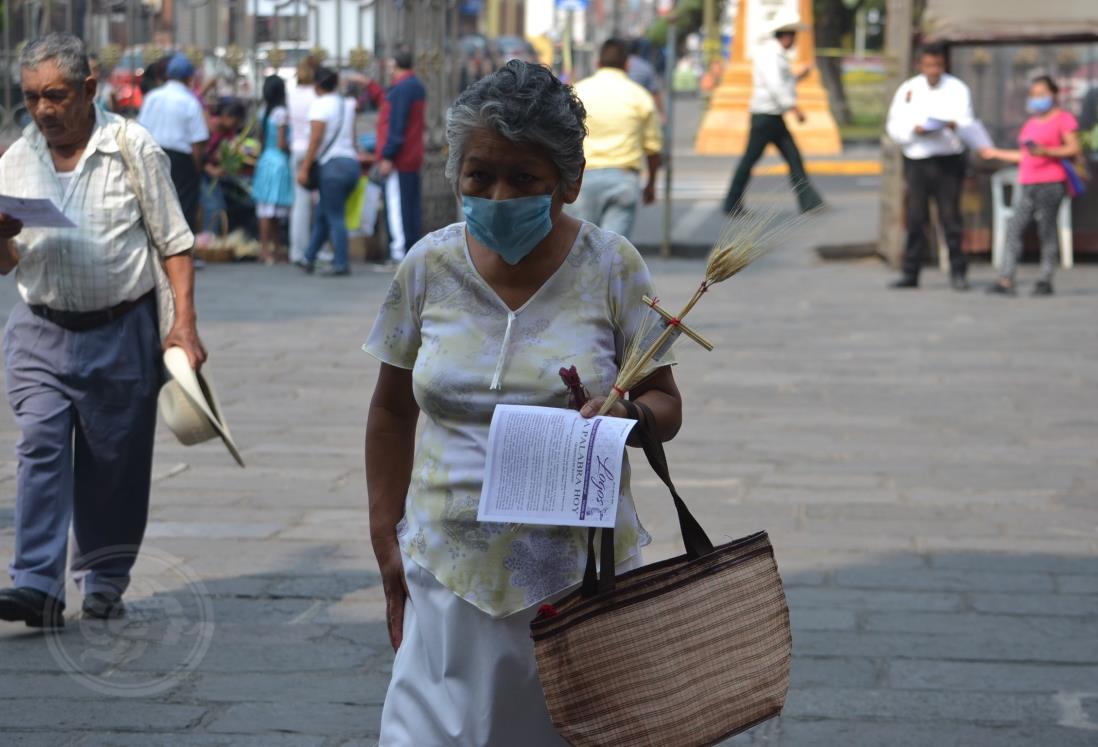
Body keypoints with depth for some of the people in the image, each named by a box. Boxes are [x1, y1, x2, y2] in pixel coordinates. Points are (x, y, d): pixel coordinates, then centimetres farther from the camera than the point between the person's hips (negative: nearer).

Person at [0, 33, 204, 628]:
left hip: (121, 332, -2)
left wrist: (184, 322, -8)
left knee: (115, 462, 4)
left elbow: (173, 243, 0)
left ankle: (104, 579, 20)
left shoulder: (133, 149, -3)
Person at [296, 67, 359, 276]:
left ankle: (341, 263, -7)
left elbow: (315, 139, -12)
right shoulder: (347, 104, 15)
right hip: (352, 162, 8)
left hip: (333, 164, -8)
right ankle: (309, 258, 19)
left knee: (334, 217, -5)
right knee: (322, 214, 15)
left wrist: (304, 168, -11)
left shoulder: (320, 105, -6)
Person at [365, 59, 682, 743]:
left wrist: (627, 418, -20)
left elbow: (665, 404, 3)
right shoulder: (430, 267, 2)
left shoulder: (610, 266, -3)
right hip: (455, 576, 1)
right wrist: (389, 546, 9)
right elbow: (393, 412, 12)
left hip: (582, 569, -1)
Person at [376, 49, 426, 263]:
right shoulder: (418, 87, 14)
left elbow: (396, 125, -19)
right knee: (413, 203, 11)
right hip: (414, 156, 10)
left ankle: (399, 251, -11)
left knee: (397, 205, -9)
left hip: (399, 158, -10)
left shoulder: (400, 89, -15)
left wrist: (387, 156, -18)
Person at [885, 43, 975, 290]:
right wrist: (915, 129, -14)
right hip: (916, 160, 2)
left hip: (948, 160, -2)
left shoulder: (957, 89, 4)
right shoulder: (909, 89, 7)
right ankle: (910, 273, 9)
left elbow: (968, 122, -1)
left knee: (950, 215, -5)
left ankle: (958, 272, 2)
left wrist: (955, 125, -23)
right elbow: (894, 126, 5)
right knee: (916, 217, 3)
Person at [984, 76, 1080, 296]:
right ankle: (1006, 280, -7)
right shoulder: (1031, 123, 23)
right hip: (1028, 185, 7)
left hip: (1051, 183, -7)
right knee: (1015, 228, -3)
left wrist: (1046, 151, -18)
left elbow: (1074, 149, -7)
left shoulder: (1063, 119, 1)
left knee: (1047, 229, -6)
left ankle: (1045, 280, 0)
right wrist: (998, 154, 28)